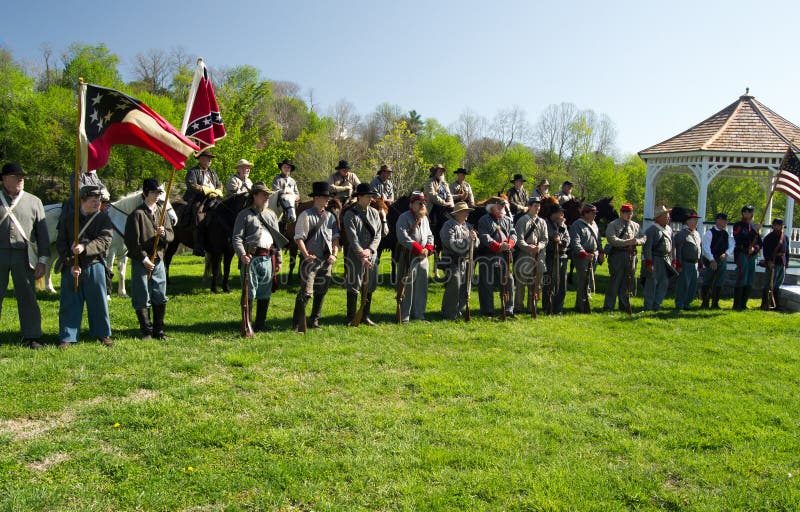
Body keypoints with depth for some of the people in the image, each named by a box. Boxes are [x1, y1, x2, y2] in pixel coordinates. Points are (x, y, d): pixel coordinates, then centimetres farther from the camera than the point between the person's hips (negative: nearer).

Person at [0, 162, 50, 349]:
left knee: (27, 298, 3)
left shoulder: (34, 202, 8)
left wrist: (43, 260, 1)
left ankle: (31, 337, 11)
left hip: (24, 256, 0)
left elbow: (42, 233, 7)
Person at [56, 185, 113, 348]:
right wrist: (70, 263, -9)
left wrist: (84, 248, -26)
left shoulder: (103, 217, 3)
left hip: (94, 266, -1)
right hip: (71, 267, 1)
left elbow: (105, 241, -11)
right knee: (69, 303, 4)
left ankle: (102, 334, 21)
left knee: (99, 302, 7)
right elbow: (60, 243, 3)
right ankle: (67, 337, 14)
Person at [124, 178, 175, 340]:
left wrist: (164, 233, -15)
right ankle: (146, 331, 12)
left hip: (158, 259, 5)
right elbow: (132, 241, -9)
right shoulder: (137, 214, -6)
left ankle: (158, 330, 18)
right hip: (141, 261, -5)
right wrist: (144, 258, -13)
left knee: (160, 297, 7)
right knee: (142, 298, 1)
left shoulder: (162, 213, 11)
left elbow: (171, 236, 8)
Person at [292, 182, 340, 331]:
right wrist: (306, 255, -20)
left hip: (326, 261, 6)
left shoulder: (331, 217, 11)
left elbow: (335, 238, 12)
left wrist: (334, 254, -2)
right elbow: (299, 238, -9)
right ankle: (296, 324, -5)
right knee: (306, 292, -11)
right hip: (311, 260, -6)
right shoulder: (305, 216, -6)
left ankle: (314, 321, 26)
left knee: (321, 292, 13)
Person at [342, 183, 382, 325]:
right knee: (353, 287, 1)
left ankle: (365, 316, 24)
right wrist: (362, 255, -21)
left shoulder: (374, 213, 6)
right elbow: (352, 238, -15)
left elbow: (378, 235, 2)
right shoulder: (350, 215, -9)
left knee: (370, 287, 12)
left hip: (372, 255, 5)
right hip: (355, 256, -5)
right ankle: (351, 318, 11)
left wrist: (369, 250, -14)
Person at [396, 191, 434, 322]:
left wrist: (428, 249, 0)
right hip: (408, 256, -7)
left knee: (422, 286, 11)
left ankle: (418, 314, 22)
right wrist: (419, 249, -19)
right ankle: (404, 316, 1)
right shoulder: (404, 217, -8)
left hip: (423, 257, 7)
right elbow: (403, 237, -19)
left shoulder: (424, 218, 17)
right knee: (407, 287, -6)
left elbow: (430, 236, 20)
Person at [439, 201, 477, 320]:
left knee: (464, 288, 12)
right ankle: (449, 315, -1)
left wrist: (474, 238, -8)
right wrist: (467, 239, -18)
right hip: (452, 262, -8)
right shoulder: (448, 226, -9)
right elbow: (451, 244, -20)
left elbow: (475, 244, 15)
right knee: (454, 288, -10)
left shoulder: (467, 225, 15)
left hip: (465, 261, 8)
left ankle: (458, 311, 25)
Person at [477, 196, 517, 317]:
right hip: (488, 256, -5)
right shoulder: (484, 220, -2)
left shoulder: (507, 220, 16)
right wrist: (498, 246, -22)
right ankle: (487, 311, 9)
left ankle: (509, 309, 15)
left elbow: (513, 234, 10)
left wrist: (510, 243, -12)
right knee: (487, 284, 1)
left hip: (505, 256, 5)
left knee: (508, 282, 5)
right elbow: (484, 237, -13)